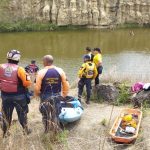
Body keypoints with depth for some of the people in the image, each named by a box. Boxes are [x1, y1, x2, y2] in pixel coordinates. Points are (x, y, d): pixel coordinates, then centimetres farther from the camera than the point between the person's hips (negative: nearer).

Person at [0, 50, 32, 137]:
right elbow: (27, 83, -19)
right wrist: (27, 76, 1)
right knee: (22, 113, 15)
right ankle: (26, 130, 27)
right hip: (18, 96, -3)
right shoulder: (19, 69, -18)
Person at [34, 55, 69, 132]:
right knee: (56, 116, 15)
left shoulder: (41, 72, -10)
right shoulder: (60, 71, -2)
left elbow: (37, 88, -13)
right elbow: (66, 86, -3)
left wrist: (38, 94, 7)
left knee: (45, 116, 15)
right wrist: (63, 95, 11)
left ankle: (47, 131, 24)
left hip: (45, 98, -2)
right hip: (57, 97, 2)